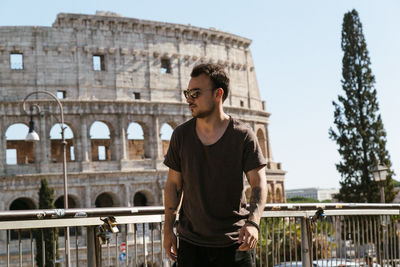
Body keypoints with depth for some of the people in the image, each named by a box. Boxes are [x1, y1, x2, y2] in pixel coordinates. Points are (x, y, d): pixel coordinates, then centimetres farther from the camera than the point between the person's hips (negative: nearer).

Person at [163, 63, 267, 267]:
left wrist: (253, 222, -22)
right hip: (190, 242, 2)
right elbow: (173, 183, 10)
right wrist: (168, 229, 5)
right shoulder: (180, 135, 5)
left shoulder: (243, 135, -3)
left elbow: (258, 183, -6)